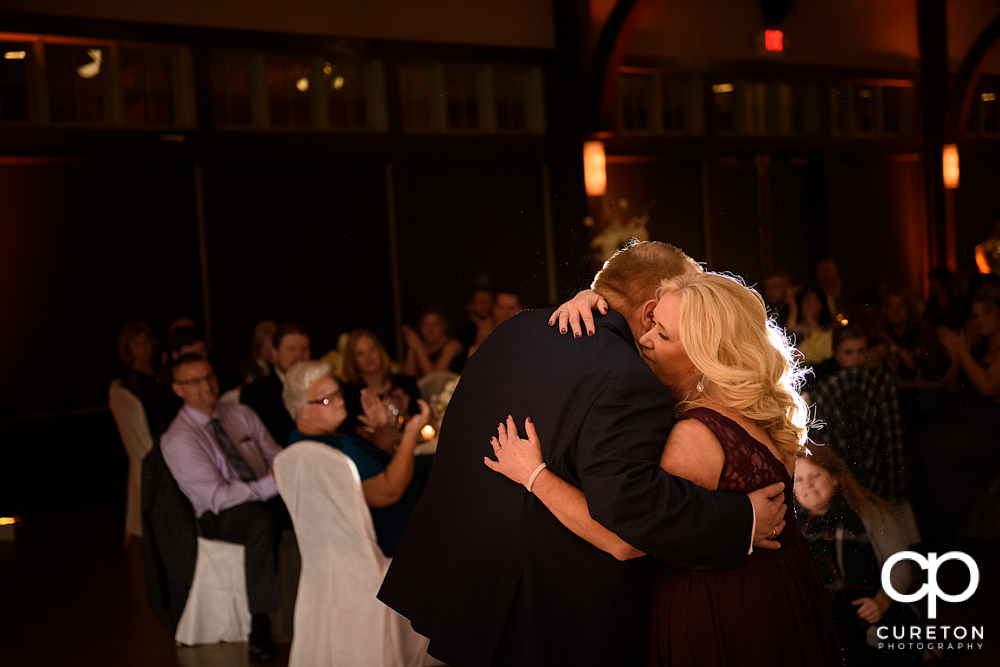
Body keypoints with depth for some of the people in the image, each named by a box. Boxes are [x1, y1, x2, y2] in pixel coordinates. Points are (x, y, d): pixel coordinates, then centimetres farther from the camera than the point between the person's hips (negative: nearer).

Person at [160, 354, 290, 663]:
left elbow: (275, 456, 13)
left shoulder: (240, 414, 12)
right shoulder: (178, 439, -9)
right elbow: (218, 496, -16)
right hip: (221, 515, -5)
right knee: (262, 523, -39)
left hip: (267, 499, 5)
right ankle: (259, 628, -34)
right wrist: (272, 484, -23)